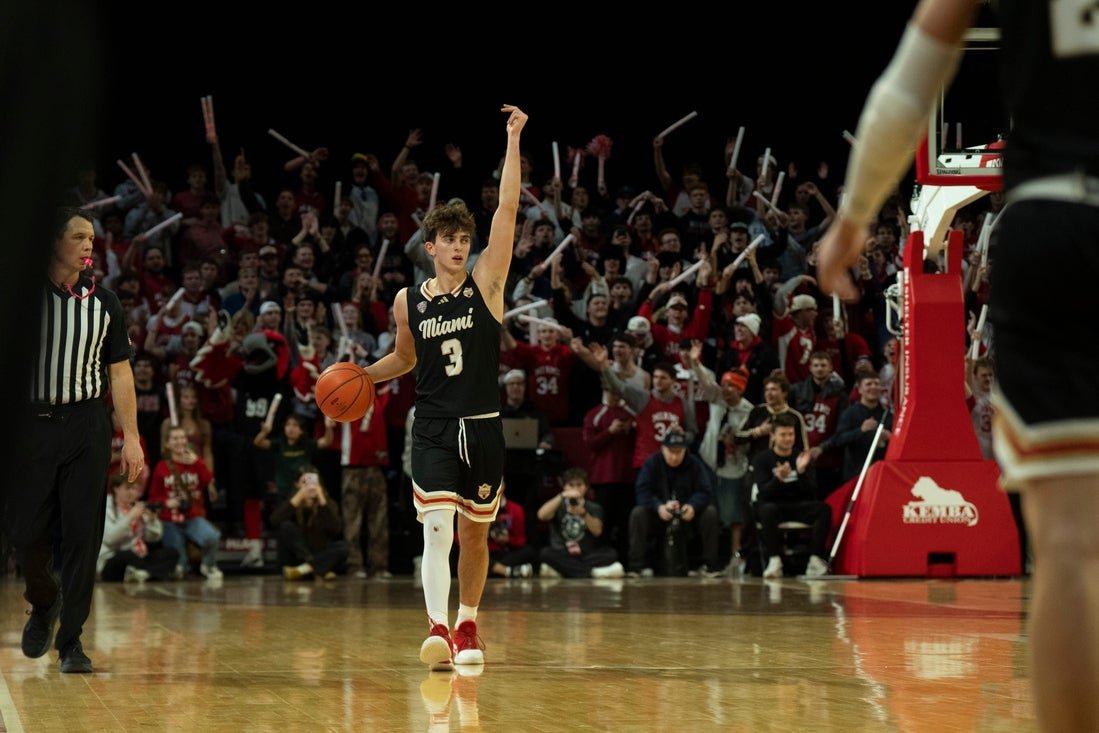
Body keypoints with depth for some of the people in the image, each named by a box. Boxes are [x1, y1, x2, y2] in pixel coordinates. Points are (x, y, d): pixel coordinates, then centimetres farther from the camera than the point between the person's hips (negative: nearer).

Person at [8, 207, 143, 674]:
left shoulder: (103, 301, 6)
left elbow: (119, 372, 8)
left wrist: (131, 436, 1)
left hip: (86, 425, 1)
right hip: (31, 424, -1)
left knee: (82, 536, -3)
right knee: (27, 532, 1)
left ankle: (71, 640, 4)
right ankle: (43, 604, 31)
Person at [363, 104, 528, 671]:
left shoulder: (485, 284, -2)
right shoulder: (408, 301, 4)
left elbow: (508, 209, -10)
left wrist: (513, 141, -13)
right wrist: (361, 376, 5)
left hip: (483, 428, 0)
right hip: (433, 431, 0)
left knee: (474, 535, 12)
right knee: (437, 529, -16)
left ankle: (467, 626, 28)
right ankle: (437, 629, -22)